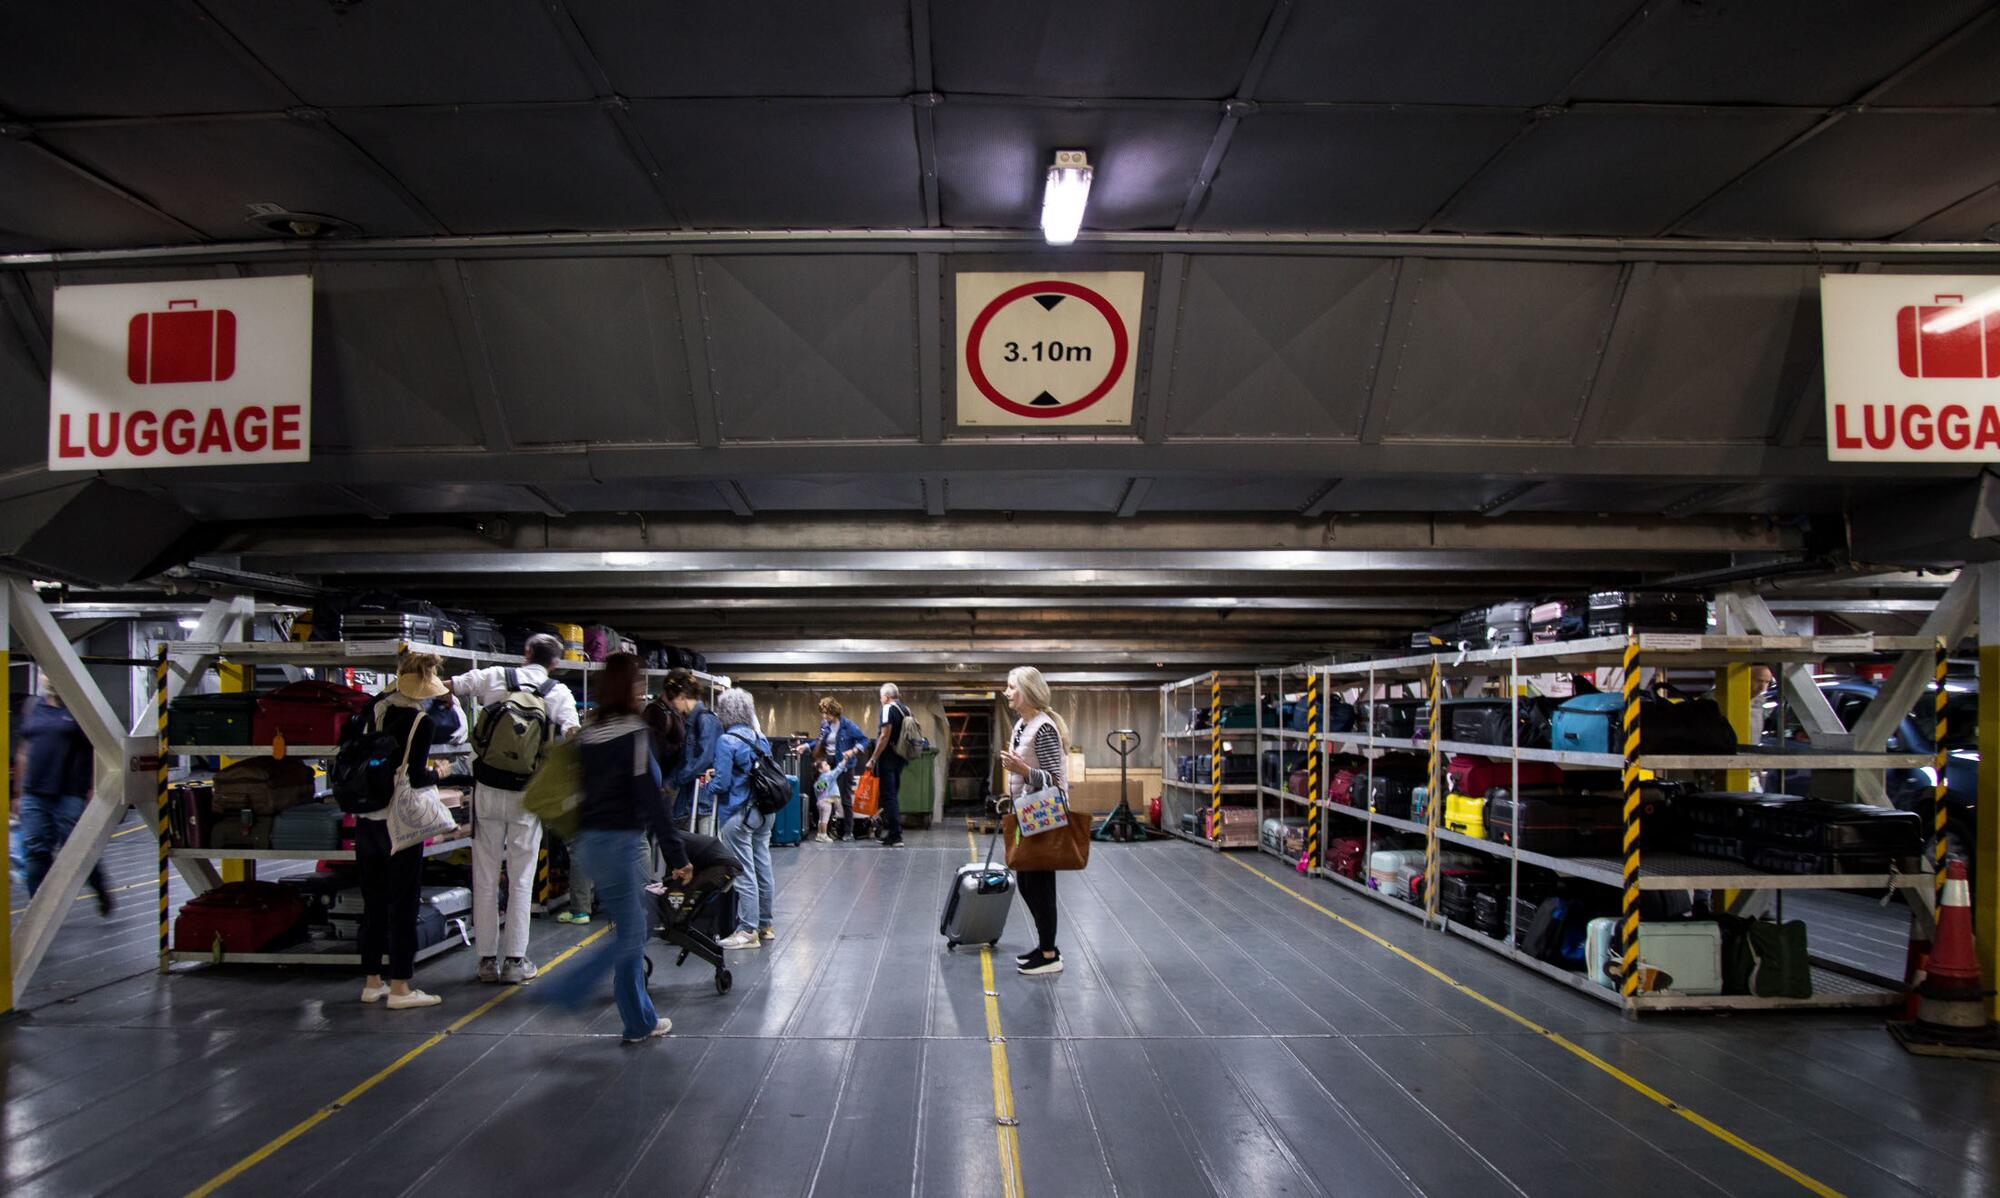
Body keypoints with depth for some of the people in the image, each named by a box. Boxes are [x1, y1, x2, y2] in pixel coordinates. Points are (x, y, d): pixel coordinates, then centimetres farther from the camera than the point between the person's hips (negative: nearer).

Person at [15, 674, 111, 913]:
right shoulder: (33, 708, 13)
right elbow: (24, 753, 17)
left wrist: (95, 790, -11)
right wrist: (18, 793, 15)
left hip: (70, 794, -5)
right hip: (33, 794, 5)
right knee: (35, 853, 2)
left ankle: (102, 890, 24)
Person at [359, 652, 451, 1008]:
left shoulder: (378, 708, 5)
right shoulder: (422, 721, -13)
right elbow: (415, 777, -17)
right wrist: (437, 774, 2)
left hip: (366, 819, 6)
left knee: (373, 902, 15)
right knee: (403, 905, 3)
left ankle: (372, 982, 24)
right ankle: (399, 988, 7)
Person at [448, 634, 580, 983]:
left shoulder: (493, 677, 1)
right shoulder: (559, 693, -2)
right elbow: (572, 738, -11)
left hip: (488, 789, 1)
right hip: (527, 795, -1)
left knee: (485, 877, 9)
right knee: (521, 879, 7)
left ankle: (487, 959, 14)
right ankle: (515, 960, 9)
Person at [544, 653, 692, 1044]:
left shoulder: (588, 732, 8)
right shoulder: (634, 732, -15)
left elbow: (585, 787, 15)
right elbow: (651, 798, -17)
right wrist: (677, 854, -14)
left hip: (590, 839, 9)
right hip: (620, 841, -9)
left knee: (637, 926, 16)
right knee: (630, 935, 2)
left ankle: (641, 1021, 21)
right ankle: (565, 994, -4)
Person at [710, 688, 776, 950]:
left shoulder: (726, 741, -13)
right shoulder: (760, 738, 8)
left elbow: (722, 782, -14)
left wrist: (708, 783, 5)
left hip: (738, 814, -7)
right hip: (764, 811, 7)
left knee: (744, 872, -2)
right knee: (763, 868, 14)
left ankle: (748, 930, 2)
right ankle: (765, 924, 25)